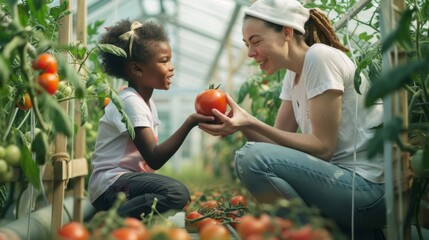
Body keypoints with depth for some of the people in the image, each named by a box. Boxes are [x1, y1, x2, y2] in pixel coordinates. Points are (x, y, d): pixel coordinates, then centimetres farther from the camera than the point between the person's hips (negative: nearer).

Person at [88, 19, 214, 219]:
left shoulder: (147, 102, 15)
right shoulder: (129, 101, -16)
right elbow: (154, 159, -24)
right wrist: (190, 122, -30)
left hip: (128, 178, 10)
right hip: (110, 185, -10)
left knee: (181, 194, 26)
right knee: (177, 193, -29)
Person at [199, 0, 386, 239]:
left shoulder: (320, 57, -14)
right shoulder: (293, 74, 13)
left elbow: (323, 147, -17)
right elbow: (278, 139, 8)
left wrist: (251, 123, -19)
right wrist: (242, 124, -9)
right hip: (342, 176, 9)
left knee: (252, 157, -21)